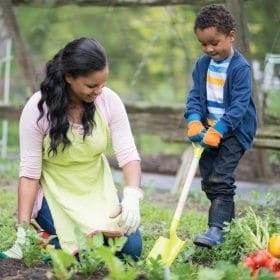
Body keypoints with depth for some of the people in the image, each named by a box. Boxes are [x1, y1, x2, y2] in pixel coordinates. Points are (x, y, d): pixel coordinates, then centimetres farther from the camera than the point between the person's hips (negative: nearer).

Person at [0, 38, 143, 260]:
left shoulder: (109, 100, -15)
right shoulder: (38, 109, -20)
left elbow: (128, 154, -16)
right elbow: (29, 172, -18)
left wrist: (132, 196, -36)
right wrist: (22, 233, -23)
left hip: (98, 192, 3)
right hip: (56, 196, -3)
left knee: (131, 248, -10)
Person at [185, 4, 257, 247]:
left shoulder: (241, 68, -15)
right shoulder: (202, 65, 5)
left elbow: (239, 105, -20)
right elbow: (195, 96, 3)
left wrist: (218, 131, -27)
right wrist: (194, 121, -16)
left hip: (234, 132, -7)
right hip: (209, 131, 7)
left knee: (220, 180, -16)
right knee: (209, 182, 11)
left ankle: (216, 230, -18)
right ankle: (229, 220, 26)